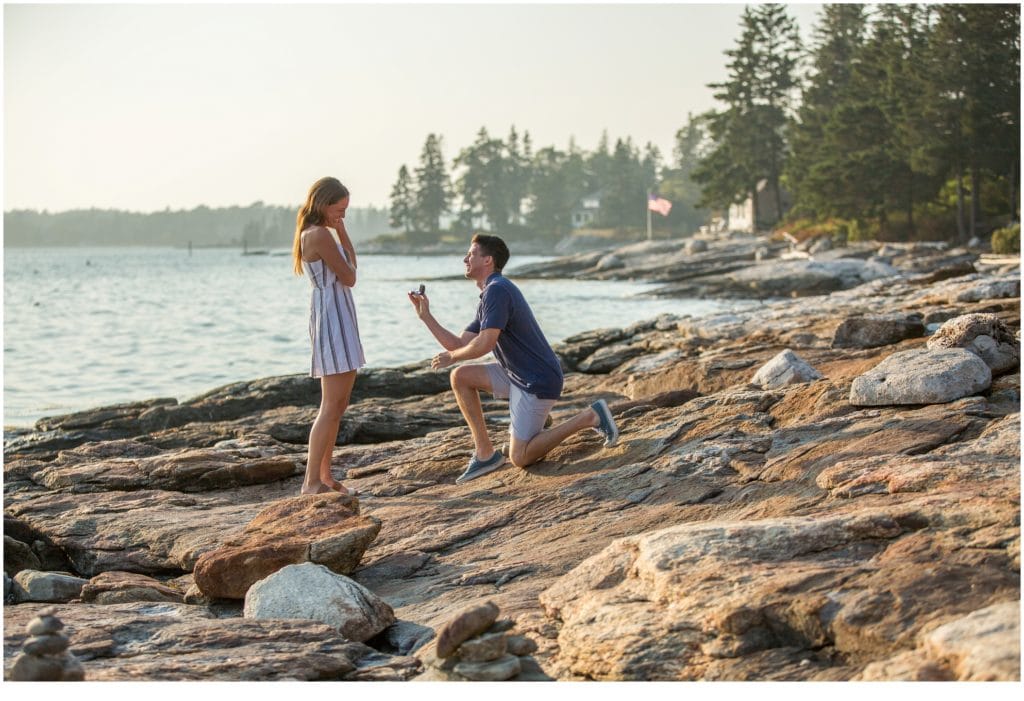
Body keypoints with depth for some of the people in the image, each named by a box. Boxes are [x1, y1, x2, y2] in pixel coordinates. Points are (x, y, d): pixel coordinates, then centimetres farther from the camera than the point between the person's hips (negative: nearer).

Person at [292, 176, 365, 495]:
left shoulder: (313, 233, 16)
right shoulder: (321, 235, -15)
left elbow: (352, 265, 16)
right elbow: (348, 278, -11)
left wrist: (342, 232, 6)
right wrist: (339, 234, 6)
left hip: (339, 317, 11)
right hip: (332, 316, -11)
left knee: (338, 404, 13)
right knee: (332, 405, -12)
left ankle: (324, 477, 17)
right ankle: (311, 482, -13)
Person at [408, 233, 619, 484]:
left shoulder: (497, 290, -17)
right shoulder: (489, 295, 15)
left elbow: (485, 343, -25)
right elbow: (459, 345, 14)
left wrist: (452, 357, -7)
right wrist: (426, 316, 11)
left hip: (538, 382, -10)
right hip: (517, 375, 10)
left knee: (520, 458, -7)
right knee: (460, 377, 6)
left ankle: (589, 417, -2)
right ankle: (485, 453, 6)